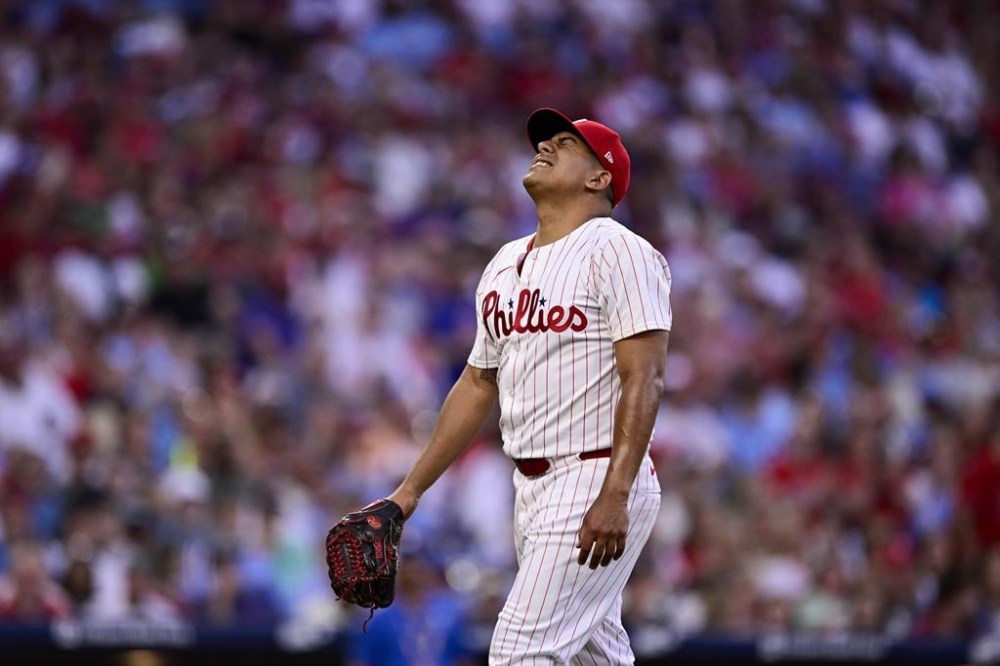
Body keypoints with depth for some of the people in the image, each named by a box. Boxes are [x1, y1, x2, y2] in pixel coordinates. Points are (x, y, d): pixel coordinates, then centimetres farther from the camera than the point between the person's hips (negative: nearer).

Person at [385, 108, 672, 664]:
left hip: (598, 485, -8)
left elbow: (645, 379, -17)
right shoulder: (505, 264, 16)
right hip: (532, 488, 8)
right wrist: (411, 490, 18)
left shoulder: (619, 253, -9)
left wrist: (614, 496, -27)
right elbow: (478, 386, 22)